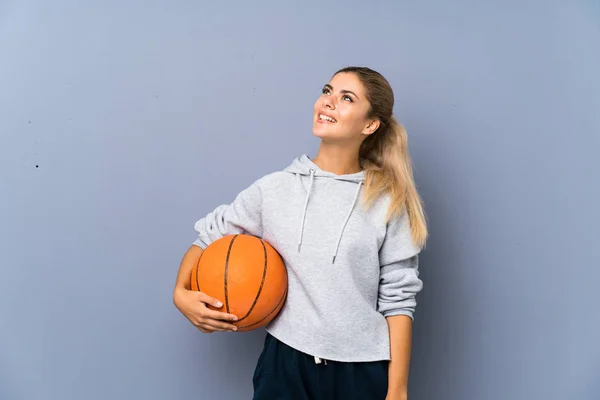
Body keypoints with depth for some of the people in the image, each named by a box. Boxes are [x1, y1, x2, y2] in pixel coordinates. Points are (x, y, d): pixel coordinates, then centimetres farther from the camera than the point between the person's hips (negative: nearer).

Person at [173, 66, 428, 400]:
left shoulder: (387, 202, -4)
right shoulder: (275, 188, -1)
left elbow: (398, 300, -3)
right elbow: (209, 238, 10)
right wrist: (181, 292, -7)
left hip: (362, 371, -1)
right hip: (285, 362, 1)